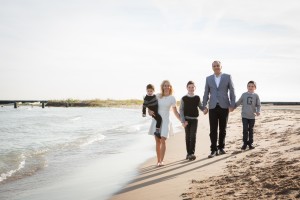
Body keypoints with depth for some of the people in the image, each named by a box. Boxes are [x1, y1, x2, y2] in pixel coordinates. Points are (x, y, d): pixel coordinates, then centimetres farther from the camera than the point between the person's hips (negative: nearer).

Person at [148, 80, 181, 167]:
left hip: (165, 120, -2)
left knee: (163, 140, -13)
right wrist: (149, 111, -8)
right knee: (157, 141, 3)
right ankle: (158, 160, 8)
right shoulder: (157, 96, 6)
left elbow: (175, 112, 8)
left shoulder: (172, 98, 2)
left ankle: (161, 160, -10)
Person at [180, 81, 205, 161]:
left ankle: (192, 153, -9)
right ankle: (188, 153, 14)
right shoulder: (184, 98, 0)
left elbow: (201, 107, 11)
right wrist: (183, 121, -8)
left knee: (193, 136, -8)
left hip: (194, 119, 0)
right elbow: (181, 110, 0)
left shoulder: (197, 98, 4)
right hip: (187, 119, 0)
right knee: (188, 136, 5)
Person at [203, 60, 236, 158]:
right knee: (213, 130, -3)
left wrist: (232, 105, -5)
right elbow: (206, 94, 10)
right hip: (213, 107, 1)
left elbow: (232, 91, 2)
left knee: (223, 129, 7)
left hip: (224, 106, -1)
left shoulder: (227, 77, 3)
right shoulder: (208, 79, 9)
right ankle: (214, 150, 0)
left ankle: (221, 147, 20)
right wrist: (205, 106, 3)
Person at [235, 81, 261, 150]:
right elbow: (238, 102, 9)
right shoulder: (244, 94, 3)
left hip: (252, 116, 1)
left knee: (251, 130, 8)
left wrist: (258, 111, -12)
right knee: (245, 129, -6)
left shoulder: (256, 96, 2)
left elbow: (258, 105, 4)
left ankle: (250, 143, 17)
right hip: (244, 115, 0)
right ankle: (245, 143, 4)